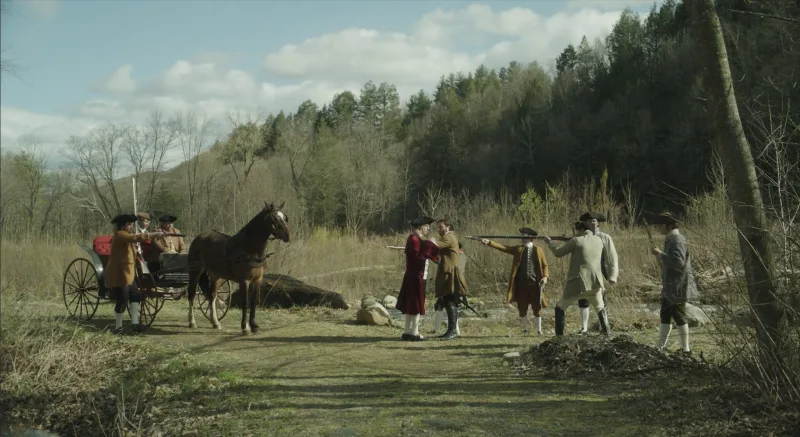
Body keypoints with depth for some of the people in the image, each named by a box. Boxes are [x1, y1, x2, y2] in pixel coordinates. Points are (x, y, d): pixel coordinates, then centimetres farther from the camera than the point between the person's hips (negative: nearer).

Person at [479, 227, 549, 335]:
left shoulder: (538, 250, 5)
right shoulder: (518, 249, 8)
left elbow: (545, 265, 5)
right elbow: (503, 247, -1)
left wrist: (545, 276, -13)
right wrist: (489, 242, -12)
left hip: (535, 283, -2)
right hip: (521, 283, 2)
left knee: (537, 308, 5)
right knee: (522, 308, 6)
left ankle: (539, 330, 17)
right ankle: (525, 329, 19)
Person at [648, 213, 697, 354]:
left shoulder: (678, 240, -17)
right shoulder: (670, 239, 14)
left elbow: (678, 261, -30)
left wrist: (660, 254, -23)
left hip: (678, 287, -10)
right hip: (669, 287, 10)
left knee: (678, 316, -2)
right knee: (665, 315, 12)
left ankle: (685, 348, 7)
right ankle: (660, 346, 17)